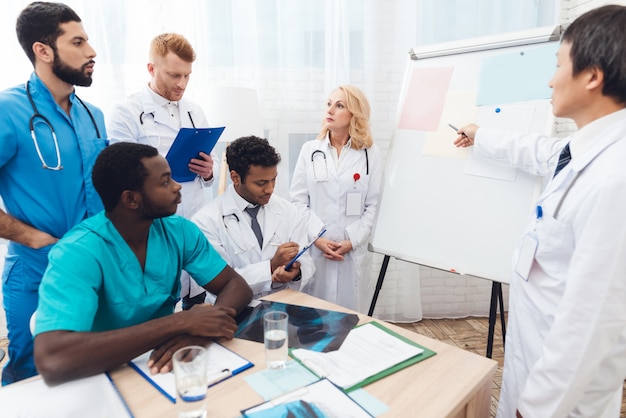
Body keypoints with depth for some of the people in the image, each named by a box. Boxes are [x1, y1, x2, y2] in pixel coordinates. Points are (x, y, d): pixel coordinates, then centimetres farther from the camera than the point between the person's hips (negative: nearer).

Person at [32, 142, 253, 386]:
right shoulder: (78, 252, -21)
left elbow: (236, 285, -8)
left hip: (163, 364, 2)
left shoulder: (179, 231, -8)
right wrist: (182, 323, -34)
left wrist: (199, 328, -28)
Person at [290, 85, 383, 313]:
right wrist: (317, 238, -10)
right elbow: (298, 200, 1)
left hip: (353, 251, 0)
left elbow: (373, 205, 0)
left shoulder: (370, 153, 3)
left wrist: (352, 241, -10)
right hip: (314, 248, 1)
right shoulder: (310, 149, 6)